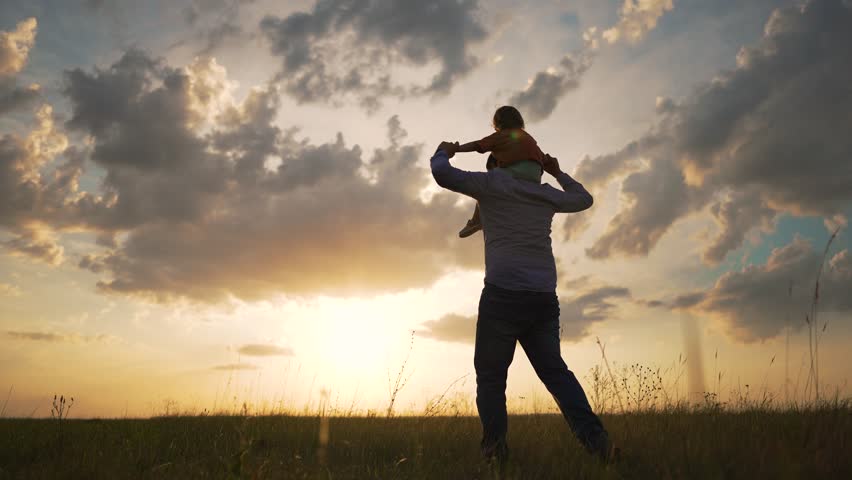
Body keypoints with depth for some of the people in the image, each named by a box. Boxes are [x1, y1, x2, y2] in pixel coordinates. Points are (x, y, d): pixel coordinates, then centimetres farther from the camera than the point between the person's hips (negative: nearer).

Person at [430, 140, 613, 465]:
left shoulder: (494, 183, 5)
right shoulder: (546, 194, 19)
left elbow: (442, 174, -3)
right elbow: (584, 199, 37)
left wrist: (444, 151, 18)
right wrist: (558, 173, 48)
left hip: (504, 294, -4)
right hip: (544, 298, 5)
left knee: (490, 373, 6)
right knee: (554, 370, 12)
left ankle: (495, 444, -5)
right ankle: (592, 435, -4)